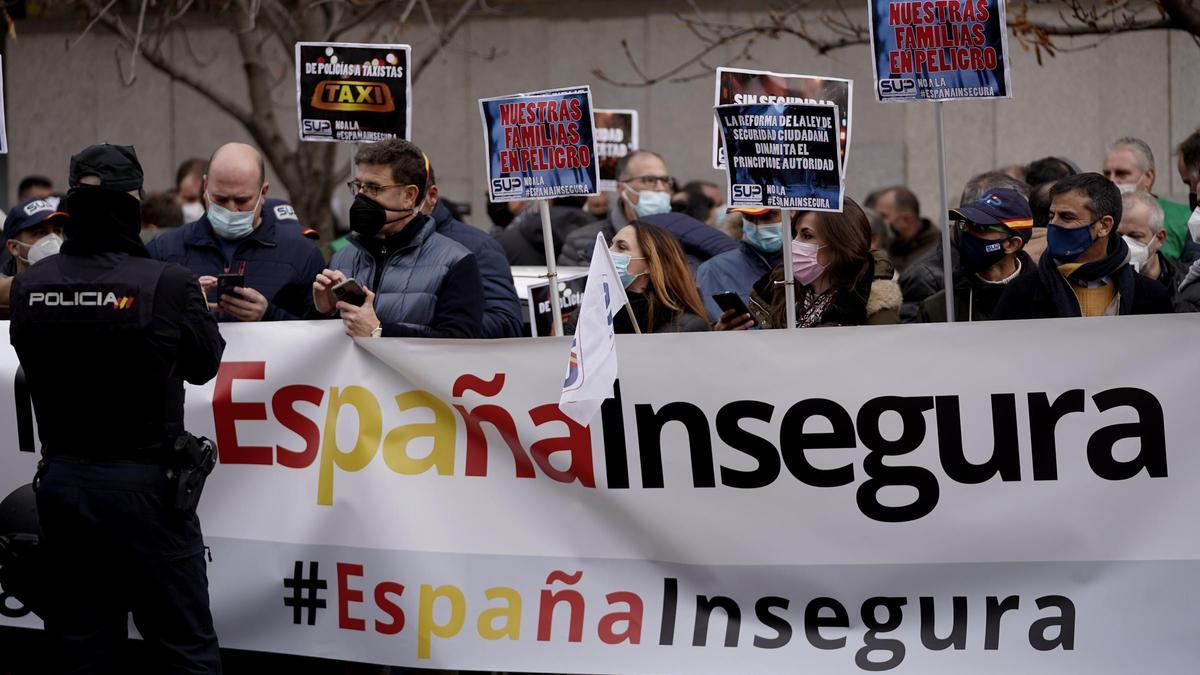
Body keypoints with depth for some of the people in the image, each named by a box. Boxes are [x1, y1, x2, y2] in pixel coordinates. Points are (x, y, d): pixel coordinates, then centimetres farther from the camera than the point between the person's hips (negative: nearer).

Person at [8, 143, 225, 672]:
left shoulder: (29, 287, -4)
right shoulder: (168, 286, -17)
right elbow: (204, 365, -2)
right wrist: (197, 308, 19)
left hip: (61, 481, 5)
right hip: (143, 486, -5)